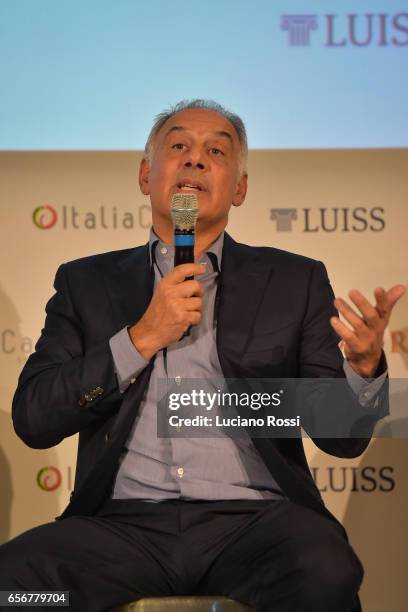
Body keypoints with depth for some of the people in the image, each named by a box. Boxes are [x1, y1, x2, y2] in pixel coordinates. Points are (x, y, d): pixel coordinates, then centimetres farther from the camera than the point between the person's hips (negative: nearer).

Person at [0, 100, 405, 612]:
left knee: (326, 571, -33)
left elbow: (342, 438, 8)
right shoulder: (87, 282, 14)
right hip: (126, 523, 1)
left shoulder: (294, 281, 12)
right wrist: (143, 337, -6)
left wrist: (363, 364, -14)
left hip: (253, 517, 0)